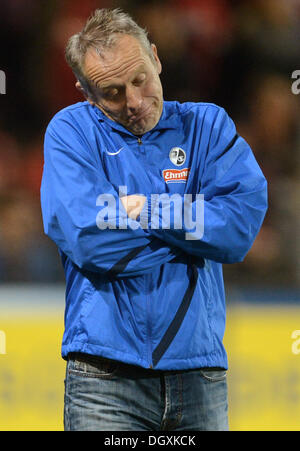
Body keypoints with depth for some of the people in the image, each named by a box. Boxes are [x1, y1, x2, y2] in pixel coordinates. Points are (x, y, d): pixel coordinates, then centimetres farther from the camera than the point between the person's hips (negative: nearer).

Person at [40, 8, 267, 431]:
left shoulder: (207, 125, 8)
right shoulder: (72, 131, 2)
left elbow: (242, 225, -8)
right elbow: (90, 242, -13)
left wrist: (145, 210, -9)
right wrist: (190, 226, -6)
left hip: (201, 371, 2)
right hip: (107, 376, -2)